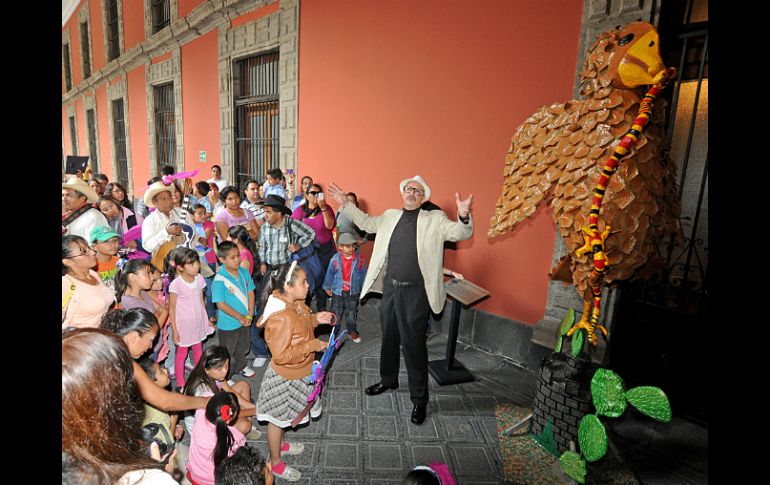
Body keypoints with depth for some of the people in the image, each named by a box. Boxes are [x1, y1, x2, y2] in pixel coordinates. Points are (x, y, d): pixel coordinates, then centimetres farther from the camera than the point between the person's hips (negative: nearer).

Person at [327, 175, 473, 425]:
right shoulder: (390, 216, 8)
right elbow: (366, 222, 21)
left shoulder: (435, 219, -6)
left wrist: (464, 217, -38)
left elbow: (461, 233, -16)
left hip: (415, 293, -5)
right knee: (389, 338, 22)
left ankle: (419, 401, 21)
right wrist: (345, 204, 14)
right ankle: (388, 380, 46)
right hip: (390, 287, 5)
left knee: (414, 345, 3)